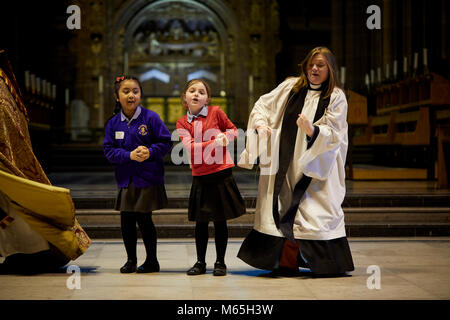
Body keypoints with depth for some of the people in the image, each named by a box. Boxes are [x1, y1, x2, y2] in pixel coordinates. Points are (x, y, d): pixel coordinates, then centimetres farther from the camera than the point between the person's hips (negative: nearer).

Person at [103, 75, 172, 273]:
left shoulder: (150, 118, -5)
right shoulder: (113, 123, 4)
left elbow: (166, 142, -3)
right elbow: (109, 151, 0)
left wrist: (150, 152, -19)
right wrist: (130, 155, -15)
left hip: (148, 179, -3)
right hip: (125, 180, 3)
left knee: (144, 220, 0)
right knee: (126, 221, 6)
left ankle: (152, 261, 17)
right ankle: (131, 260, 24)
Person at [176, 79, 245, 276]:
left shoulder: (216, 112, 0)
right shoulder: (182, 123, 3)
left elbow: (233, 130, 13)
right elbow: (190, 147, -11)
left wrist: (225, 137, -7)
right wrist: (215, 143, -17)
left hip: (221, 173, -1)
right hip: (200, 177, 1)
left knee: (220, 220, 5)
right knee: (201, 221, 8)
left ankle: (220, 262, 16)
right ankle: (200, 262, 20)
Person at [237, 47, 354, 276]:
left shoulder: (336, 97, 0)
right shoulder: (290, 87, 9)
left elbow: (333, 134, -10)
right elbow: (262, 105, 15)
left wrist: (312, 130, -29)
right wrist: (261, 124, -6)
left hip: (315, 167, -3)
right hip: (285, 165, 3)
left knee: (316, 212, -7)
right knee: (283, 208, 1)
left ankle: (332, 264, 3)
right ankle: (286, 262, 8)